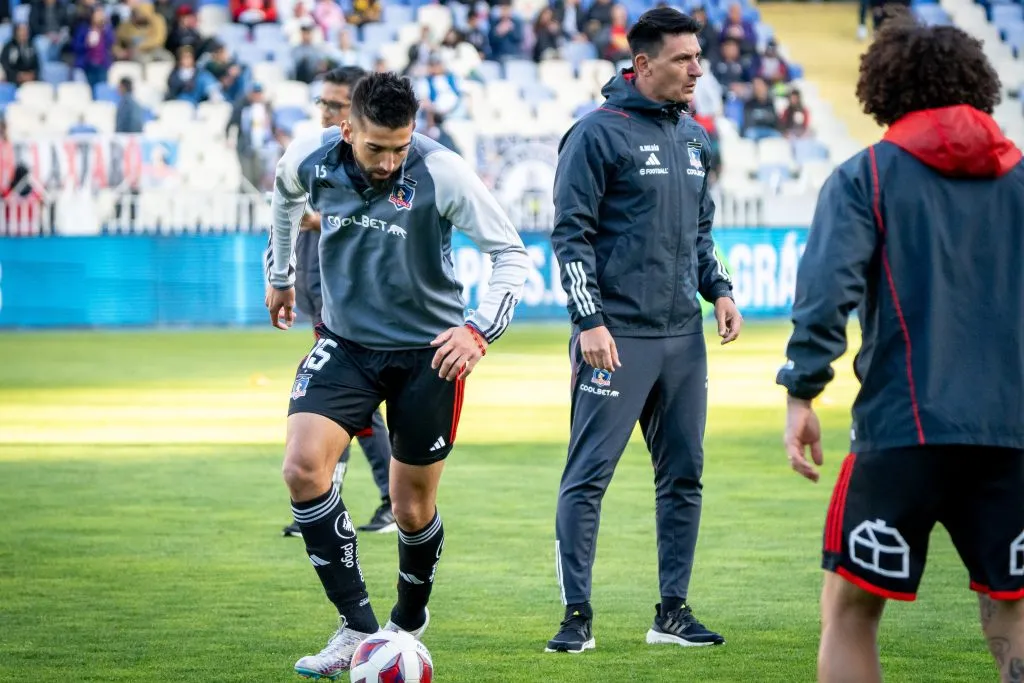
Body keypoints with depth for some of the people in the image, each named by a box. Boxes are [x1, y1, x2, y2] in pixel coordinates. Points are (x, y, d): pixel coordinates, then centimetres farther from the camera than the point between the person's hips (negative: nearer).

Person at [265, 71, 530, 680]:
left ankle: (408, 624, 36)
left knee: (413, 511, 7)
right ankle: (358, 629, -14)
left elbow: (512, 252, -14)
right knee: (303, 467, -20)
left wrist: (480, 330, -28)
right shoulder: (310, 160, -12)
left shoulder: (441, 173, -22)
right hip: (347, 343, 2)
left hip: (428, 352, -2)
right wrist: (282, 273, 25)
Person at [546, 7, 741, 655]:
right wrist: (591, 321, -15)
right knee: (589, 475, -7)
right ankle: (578, 616, -2)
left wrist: (719, 289, 8)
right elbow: (572, 233, -9)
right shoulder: (599, 133, -8)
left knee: (684, 475, 8)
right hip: (617, 335, -7)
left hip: (683, 336, 7)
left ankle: (673, 612, 16)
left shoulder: (694, 137, 14)